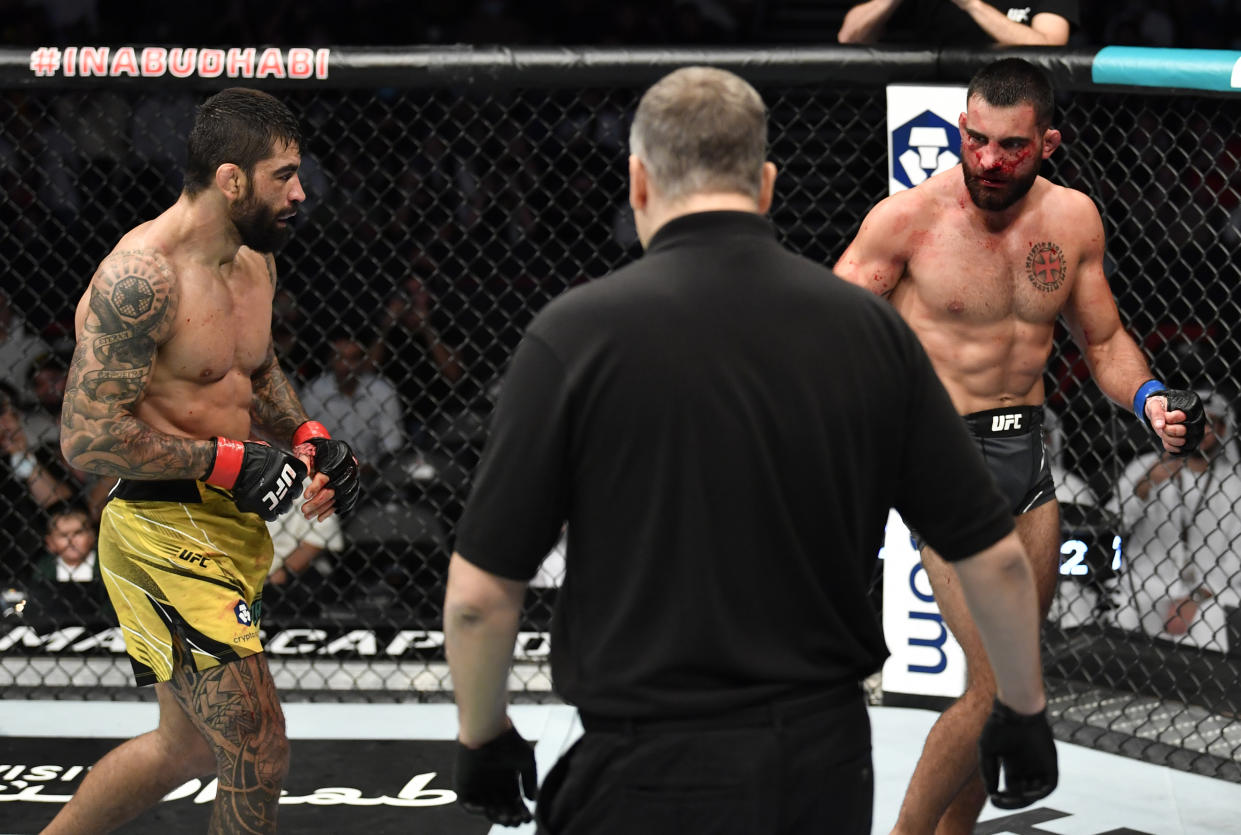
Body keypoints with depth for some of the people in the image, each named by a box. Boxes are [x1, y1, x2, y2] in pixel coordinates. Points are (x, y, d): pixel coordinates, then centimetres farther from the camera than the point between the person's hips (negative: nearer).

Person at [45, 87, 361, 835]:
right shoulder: (141, 277, -21)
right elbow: (88, 438, -24)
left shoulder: (255, 260, 8)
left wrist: (307, 436, 8)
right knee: (258, 754, -8)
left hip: (228, 523, 10)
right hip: (163, 534, -10)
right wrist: (231, 461, -22)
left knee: (187, 746, 22)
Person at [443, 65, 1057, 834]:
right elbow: (995, 558, 4)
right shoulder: (868, 328, 0)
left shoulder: (578, 333, -9)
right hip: (828, 769, 4)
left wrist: (482, 737, 9)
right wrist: (1024, 710, 19)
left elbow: (481, 593, -7)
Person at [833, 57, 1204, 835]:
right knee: (998, 684, -13)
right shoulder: (908, 218, -11)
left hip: (1028, 455, 6)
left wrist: (1150, 399, -4)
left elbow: (1104, 341, 15)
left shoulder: (1073, 218, 3)